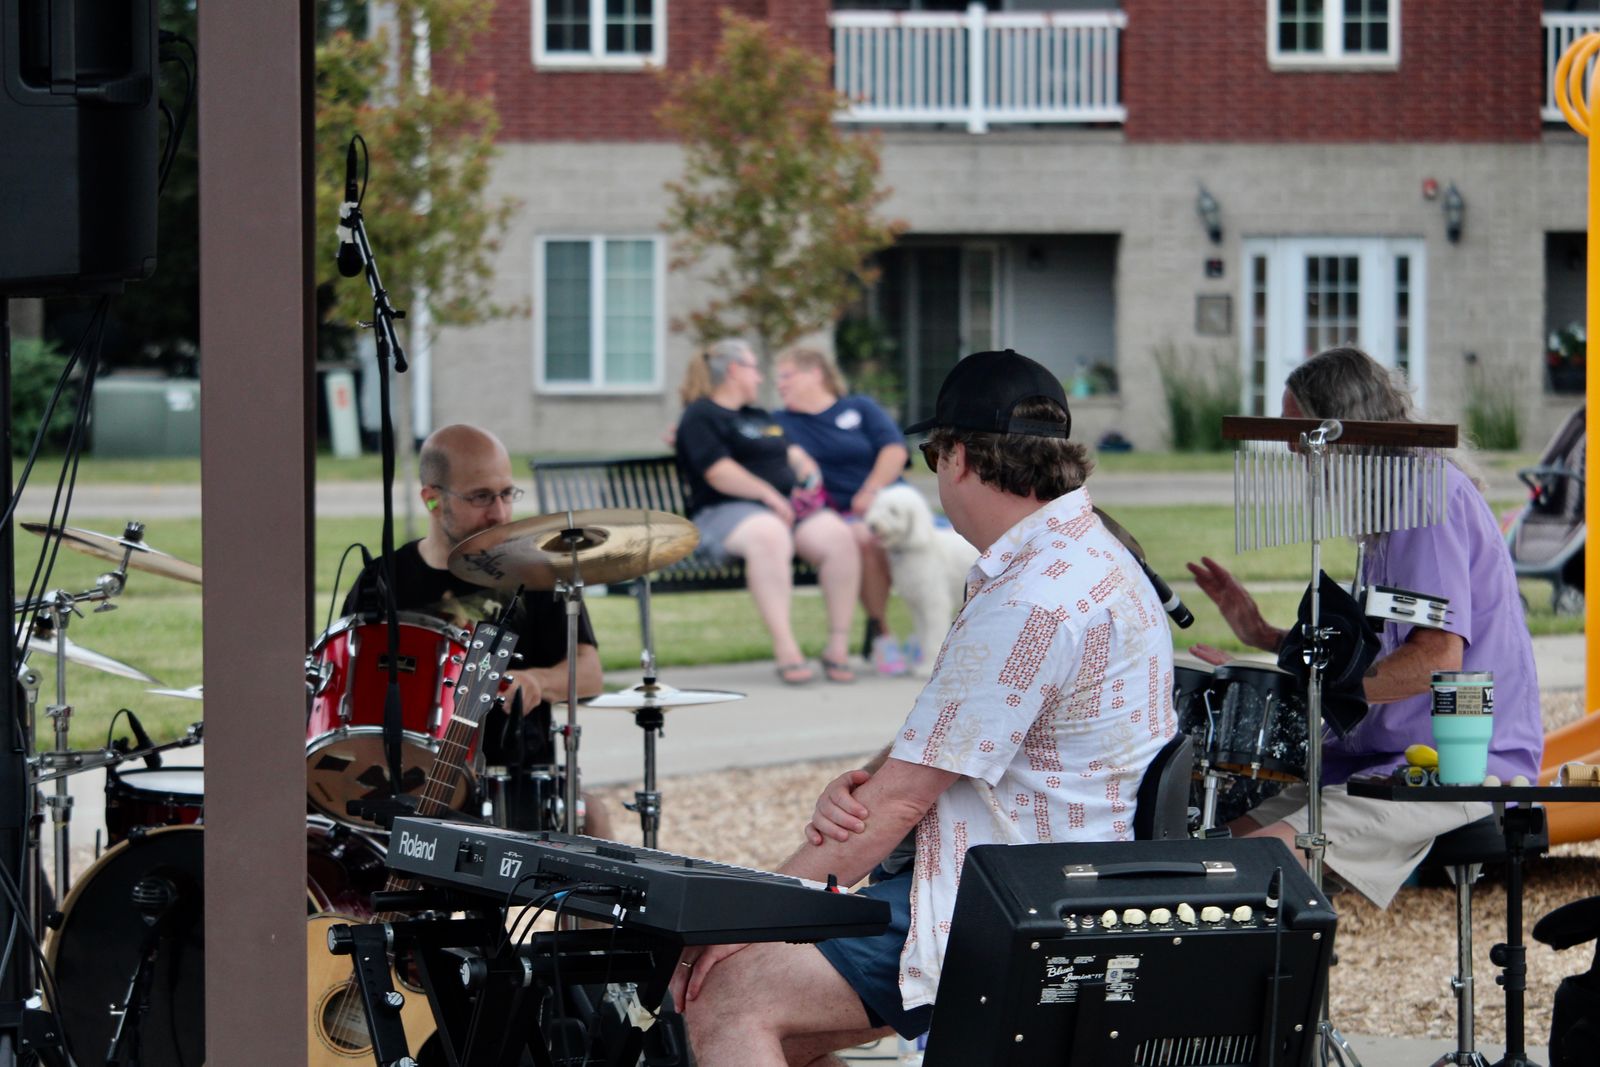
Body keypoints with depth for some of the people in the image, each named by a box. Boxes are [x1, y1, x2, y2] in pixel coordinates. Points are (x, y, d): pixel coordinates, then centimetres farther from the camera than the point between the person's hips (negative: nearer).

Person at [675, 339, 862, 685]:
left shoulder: (761, 418, 31)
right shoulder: (701, 416, 4)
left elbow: (795, 455, 28)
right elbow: (718, 472, -9)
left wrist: (810, 478, 5)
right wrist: (770, 495, -14)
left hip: (791, 507, 7)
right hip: (726, 512, -7)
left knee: (838, 536, -24)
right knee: (768, 535, -42)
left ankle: (838, 646, -23)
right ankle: (786, 650, -48)